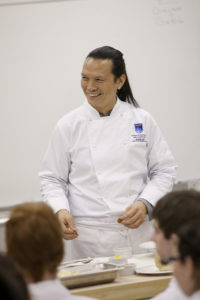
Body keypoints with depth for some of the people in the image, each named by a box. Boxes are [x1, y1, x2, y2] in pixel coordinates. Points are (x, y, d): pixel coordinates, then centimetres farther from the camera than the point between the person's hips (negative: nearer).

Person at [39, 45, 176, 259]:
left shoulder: (143, 121, 4)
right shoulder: (68, 126, 2)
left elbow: (164, 171, 6)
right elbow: (52, 179, 5)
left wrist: (145, 204, -10)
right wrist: (60, 210, -13)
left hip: (138, 233, 1)